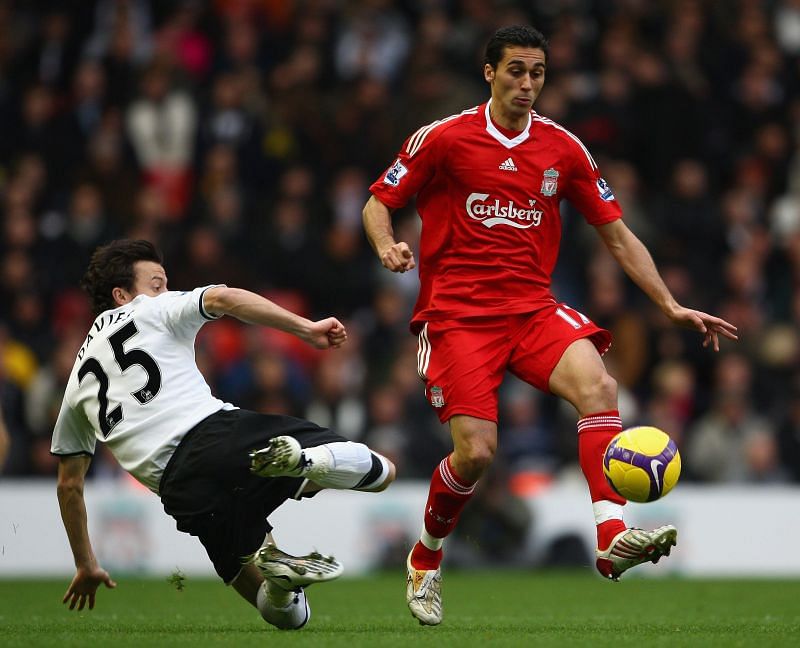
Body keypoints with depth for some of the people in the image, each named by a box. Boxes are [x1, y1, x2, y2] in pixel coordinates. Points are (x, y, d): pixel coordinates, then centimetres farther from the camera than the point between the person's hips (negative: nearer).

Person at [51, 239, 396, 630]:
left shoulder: (79, 383, 29)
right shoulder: (153, 311, 18)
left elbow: (69, 484, 32)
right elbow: (222, 299, -2)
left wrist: (86, 567, 42)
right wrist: (307, 329, -5)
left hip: (182, 490, 3)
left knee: (287, 612, 15)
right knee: (380, 471, -1)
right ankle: (301, 460, -31)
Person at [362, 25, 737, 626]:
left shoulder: (563, 148, 6)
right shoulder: (443, 138, -2)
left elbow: (617, 234, 12)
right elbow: (378, 204, 6)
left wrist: (672, 306, 4)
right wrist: (388, 247, -17)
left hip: (532, 306, 3)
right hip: (457, 311, -3)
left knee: (597, 384, -27)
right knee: (476, 452, -14)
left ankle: (613, 536, -36)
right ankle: (425, 558, 16)